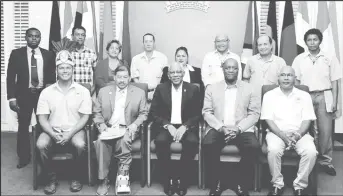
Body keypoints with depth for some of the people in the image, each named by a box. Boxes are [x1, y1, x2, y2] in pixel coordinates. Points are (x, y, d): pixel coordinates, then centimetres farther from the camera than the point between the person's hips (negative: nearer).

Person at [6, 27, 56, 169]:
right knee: (23, 127, 5)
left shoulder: (49, 55, 4)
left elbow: (52, 76, 10)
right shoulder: (16, 54, 0)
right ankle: (24, 157, 20)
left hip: (43, 94, 1)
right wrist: (12, 97, -8)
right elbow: (10, 77, -2)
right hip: (24, 95, -1)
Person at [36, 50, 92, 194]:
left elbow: (84, 118, -3)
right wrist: (53, 134, -17)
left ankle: (76, 177, -5)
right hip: (52, 131, 1)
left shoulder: (83, 91, 0)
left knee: (80, 145, -32)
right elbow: (42, 119, 0)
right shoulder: (46, 92, 3)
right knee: (41, 144, -29)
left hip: (75, 130, -1)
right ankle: (51, 179, -6)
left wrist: (69, 134, -16)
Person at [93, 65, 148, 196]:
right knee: (100, 141, -31)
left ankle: (123, 174, -22)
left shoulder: (139, 93, 9)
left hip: (127, 129, -1)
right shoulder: (103, 91, 13)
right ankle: (104, 180, -22)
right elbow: (96, 112, 12)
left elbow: (143, 113, 8)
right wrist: (101, 124, -6)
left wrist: (135, 124, -10)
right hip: (108, 128, 1)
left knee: (124, 140, -36)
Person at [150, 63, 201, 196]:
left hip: (186, 126, 0)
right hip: (165, 126, 0)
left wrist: (184, 127, -16)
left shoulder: (193, 89, 4)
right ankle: (169, 176, -13)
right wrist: (168, 125, -14)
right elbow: (154, 112, 1)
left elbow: (197, 114, 1)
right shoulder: (161, 88, 5)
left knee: (192, 141, -31)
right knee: (160, 140, -31)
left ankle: (181, 177, -12)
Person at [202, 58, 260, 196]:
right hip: (217, 128, 0)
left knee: (254, 147, -30)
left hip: (242, 129, 0)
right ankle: (216, 183, -9)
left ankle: (241, 184, -7)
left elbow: (254, 114, 2)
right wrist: (221, 127, -13)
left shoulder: (250, 89, 9)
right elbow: (206, 112, 3)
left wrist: (238, 129, -14)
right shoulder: (211, 88, 11)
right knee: (208, 145, -31)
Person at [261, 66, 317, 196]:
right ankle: (277, 184, -12)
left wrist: (298, 134, -16)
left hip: (299, 133, 2)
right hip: (277, 133, -1)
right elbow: (268, 119, -3)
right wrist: (282, 135, -16)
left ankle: (299, 185, -10)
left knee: (311, 151, -28)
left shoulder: (304, 96, 9)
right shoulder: (269, 95, 5)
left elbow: (307, 120, 3)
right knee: (274, 150, -33)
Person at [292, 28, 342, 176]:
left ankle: (325, 160, 13)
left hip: (324, 96, 0)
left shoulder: (330, 58, 4)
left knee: (325, 130, 1)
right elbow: (296, 81, 7)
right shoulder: (299, 59, 5)